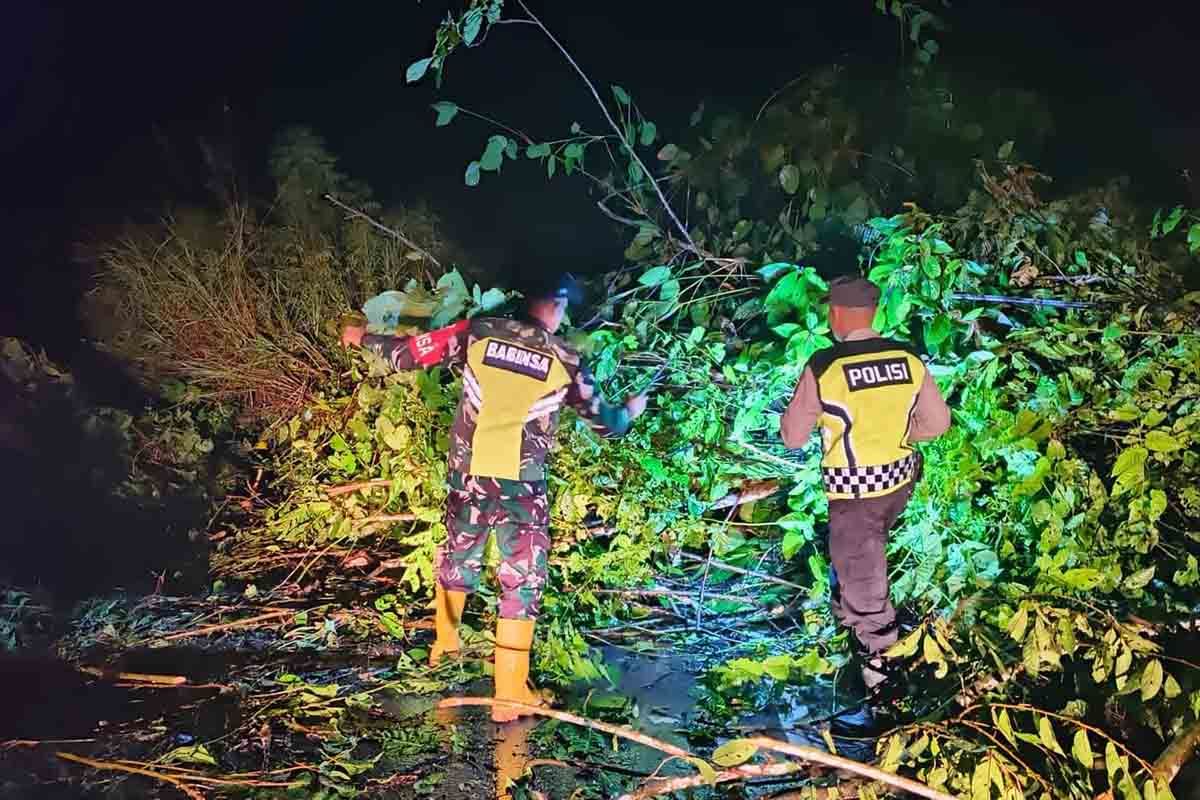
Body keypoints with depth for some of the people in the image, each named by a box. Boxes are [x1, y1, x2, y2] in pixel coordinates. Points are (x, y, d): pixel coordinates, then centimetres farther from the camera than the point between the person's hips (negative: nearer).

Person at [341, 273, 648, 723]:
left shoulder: (478, 333, -2)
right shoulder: (563, 360, -3)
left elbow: (406, 355, 3)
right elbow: (604, 422, 8)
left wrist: (361, 338, 21)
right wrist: (630, 412, 30)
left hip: (467, 476, 3)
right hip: (521, 485, -3)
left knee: (457, 558, 25)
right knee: (521, 583, 6)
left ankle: (445, 641, 46)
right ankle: (509, 696, 7)